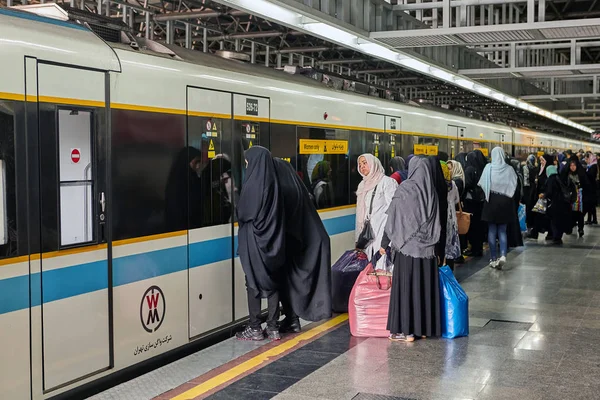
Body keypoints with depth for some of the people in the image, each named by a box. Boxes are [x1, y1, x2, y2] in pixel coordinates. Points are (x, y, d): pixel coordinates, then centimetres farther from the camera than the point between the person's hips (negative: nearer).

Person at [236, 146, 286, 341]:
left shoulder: (252, 183, -14)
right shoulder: (274, 183, 3)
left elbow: (243, 213, -8)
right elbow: (279, 214, 8)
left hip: (254, 240, -6)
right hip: (273, 239, 6)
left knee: (254, 284, 3)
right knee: (273, 283, 9)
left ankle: (255, 329, 7)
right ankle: (273, 328, 12)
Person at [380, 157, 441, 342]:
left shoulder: (404, 189, -10)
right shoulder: (432, 192, 5)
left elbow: (393, 219, -10)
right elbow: (437, 223, 10)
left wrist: (385, 243, -2)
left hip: (407, 246, -5)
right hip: (427, 248, 5)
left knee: (406, 285, 0)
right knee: (425, 285, 10)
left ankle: (406, 330, 1)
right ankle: (424, 327, 18)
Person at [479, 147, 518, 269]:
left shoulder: (489, 168, -8)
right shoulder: (509, 169, -4)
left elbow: (481, 184, -6)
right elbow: (514, 185, 0)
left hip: (492, 201, -1)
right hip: (505, 202, 1)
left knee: (492, 230, 8)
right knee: (502, 231, 10)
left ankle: (493, 259, 9)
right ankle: (503, 255, -8)